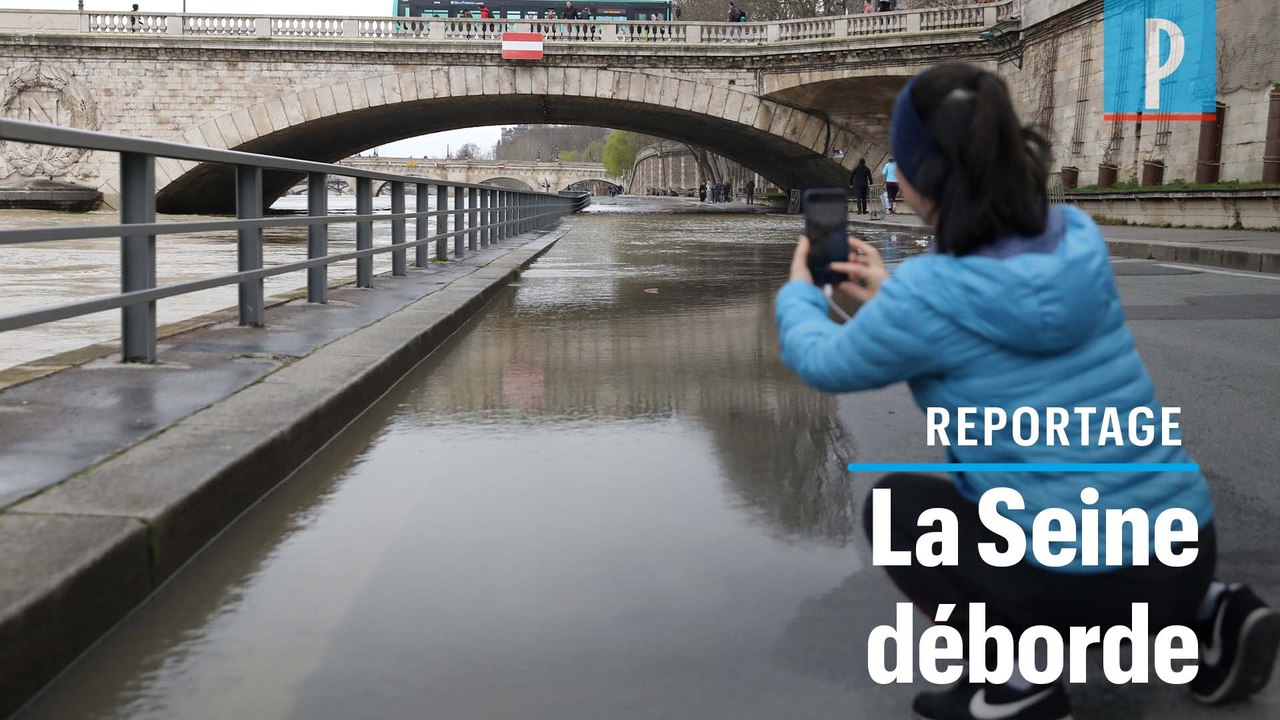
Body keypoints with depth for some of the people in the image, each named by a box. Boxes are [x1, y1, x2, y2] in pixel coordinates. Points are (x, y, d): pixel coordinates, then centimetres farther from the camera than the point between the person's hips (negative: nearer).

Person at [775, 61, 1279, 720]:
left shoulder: (925, 294, -15)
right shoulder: (1078, 239, 2)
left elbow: (824, 364, 6)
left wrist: (798, 293, 25)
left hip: (1082, 584, -6)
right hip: (1183, 552, 7)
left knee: (896, 504, 14)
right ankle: (1207, 616, 18)